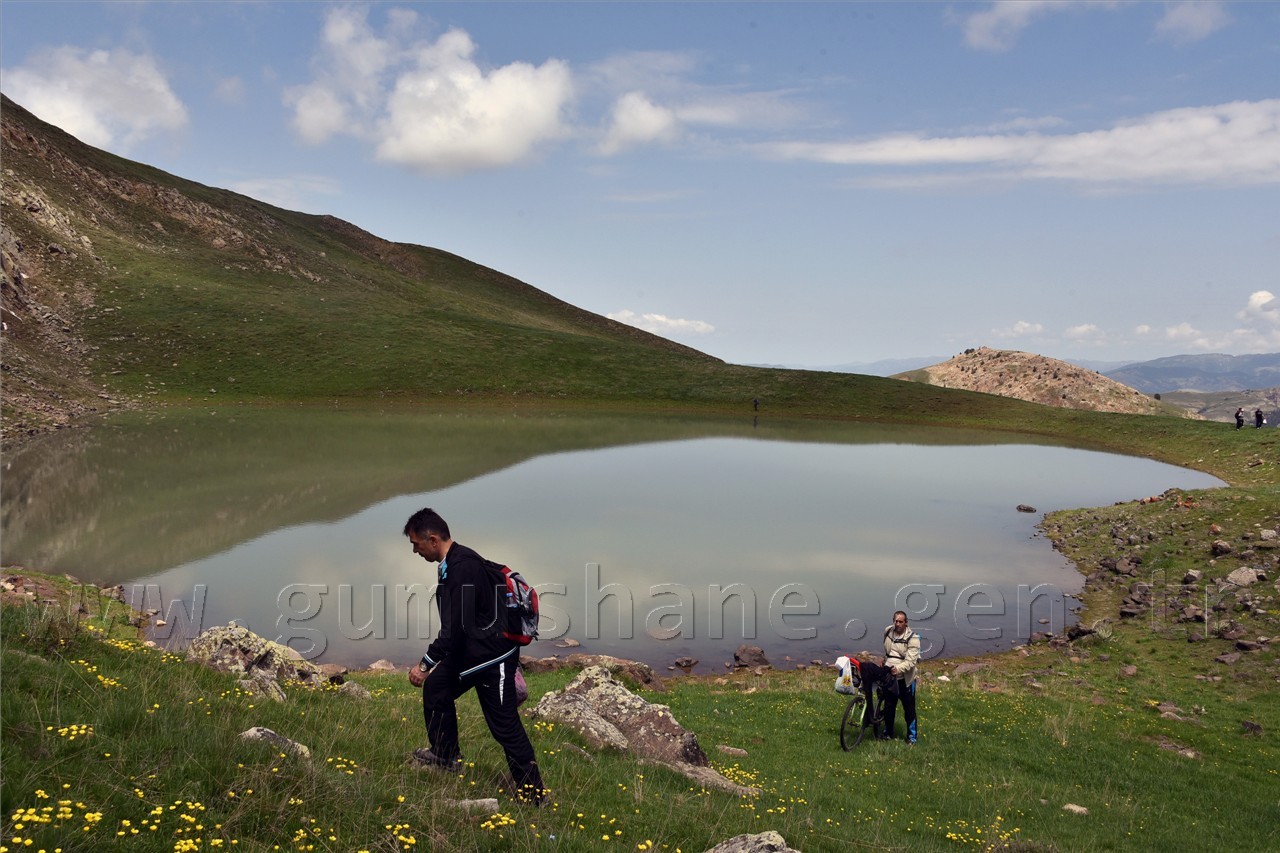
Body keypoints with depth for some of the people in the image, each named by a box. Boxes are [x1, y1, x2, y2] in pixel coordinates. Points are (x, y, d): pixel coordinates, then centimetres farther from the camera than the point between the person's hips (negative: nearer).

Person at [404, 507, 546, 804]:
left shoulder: (463, 569, -27)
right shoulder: (453, 563, 5)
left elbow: (455, 627, -29)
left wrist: (426, 664, -22)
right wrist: (430, 661, 23)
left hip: (493, 657, -10)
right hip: (468, 651, 10)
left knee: (504, 724, -3)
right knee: (435, 688, 22)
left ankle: (532, 791, 9)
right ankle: (446, 755, 40)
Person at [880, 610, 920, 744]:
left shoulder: (912, 638, -17)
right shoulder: (888, 632, 1)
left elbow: (911, 660, -24)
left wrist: (898, 668, -37)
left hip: (905, 679, -5)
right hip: (889, 676, 5)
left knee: (909, 709, 6)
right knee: (888, 706, 15)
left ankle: (911, 736, 18)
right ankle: (888, 732, 31)